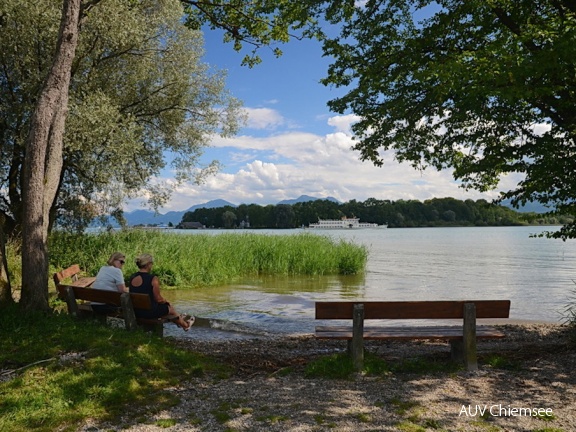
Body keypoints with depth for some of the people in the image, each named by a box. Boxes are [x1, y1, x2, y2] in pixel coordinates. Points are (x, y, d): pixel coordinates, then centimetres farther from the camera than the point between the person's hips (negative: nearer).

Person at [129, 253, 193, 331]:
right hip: (150, 312, -7)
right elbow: (158, 299, -15)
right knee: (170, 308, 23)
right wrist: (165, 301, 9)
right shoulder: (153, 279, -21)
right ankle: (185, 325, 48)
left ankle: (180, 319, 53)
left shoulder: (132, 278, 0)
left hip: (135, 311, 7)